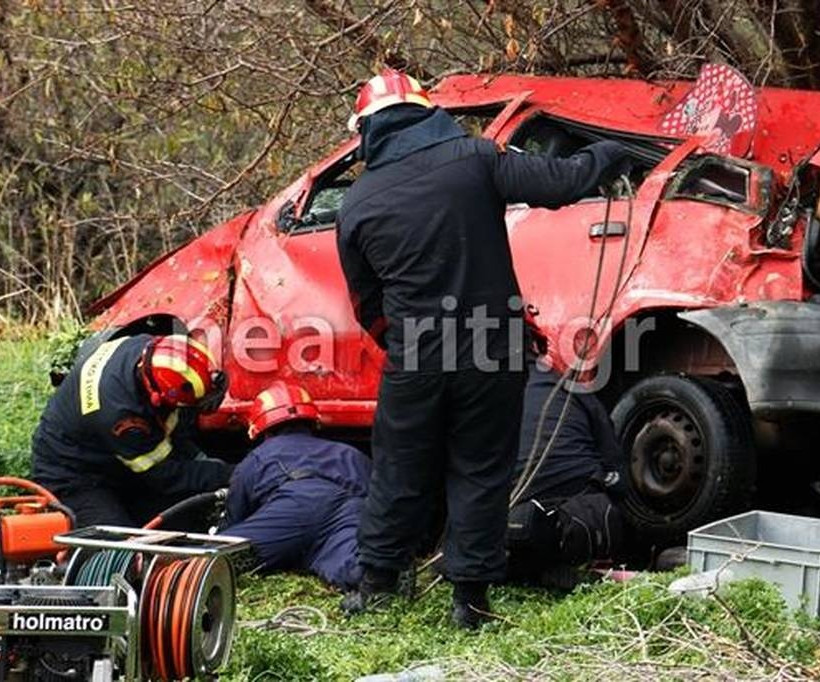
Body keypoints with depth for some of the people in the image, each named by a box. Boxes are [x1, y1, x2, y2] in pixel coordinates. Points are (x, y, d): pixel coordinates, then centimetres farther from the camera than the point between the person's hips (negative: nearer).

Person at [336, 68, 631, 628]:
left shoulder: (357, 207, -1)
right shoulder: (475, 160, -8)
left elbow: (368, 306, 9)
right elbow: (560, 183, -10)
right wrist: (607, 156, 9)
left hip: (413, 363, 1)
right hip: (491, 352, -1)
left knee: (401, 474, 16)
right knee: (480, 474, 9)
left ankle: (376, 582, 24)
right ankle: (471, 596, 11)